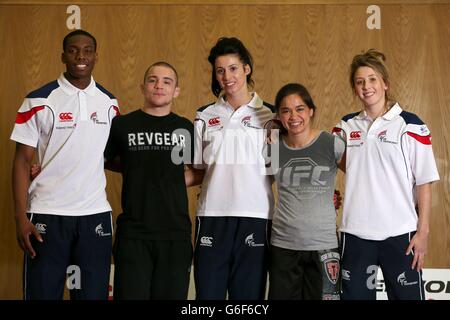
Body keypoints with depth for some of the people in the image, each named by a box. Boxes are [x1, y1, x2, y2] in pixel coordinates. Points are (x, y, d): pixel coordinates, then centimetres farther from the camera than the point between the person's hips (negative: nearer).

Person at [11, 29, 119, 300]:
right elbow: (23, 161, -3)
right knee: (43, 291, 4)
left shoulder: (109, 103, 8)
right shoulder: (39, 101, -3)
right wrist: (21, 217, -9)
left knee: (94, 292, 8)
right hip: (47, 215, -3)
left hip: (96, 214, 3)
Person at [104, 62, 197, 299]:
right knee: (131, 292, 0)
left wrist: (181, 179, 4)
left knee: (172, 294, 7)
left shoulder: (187, 128, 8)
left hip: (176, 232, 2)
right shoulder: (122, 125, 5)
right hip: (133, 233, -1)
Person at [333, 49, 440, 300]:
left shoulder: (410, 125, -3)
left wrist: (423, 231, -7)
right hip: (356, 232, 3)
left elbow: (424, 182, -4)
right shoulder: (347, 126, 7)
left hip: (399, 233, -3)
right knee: (355, 294, 10)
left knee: (407, 294, 4)